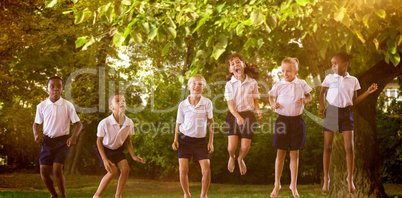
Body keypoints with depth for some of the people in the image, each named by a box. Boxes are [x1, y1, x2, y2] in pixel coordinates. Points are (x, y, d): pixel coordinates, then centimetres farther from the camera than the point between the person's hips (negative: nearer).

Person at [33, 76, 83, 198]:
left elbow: (78, 123, -4)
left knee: (57, 170, -17)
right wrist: (36, 134, -6)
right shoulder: (41, 106, 0)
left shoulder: (67, 105, -7)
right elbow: (37, 123, 14)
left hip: (62, 141, -3)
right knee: (44, 172, -3)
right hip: (47, 141, 3)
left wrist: (74, 136, -21)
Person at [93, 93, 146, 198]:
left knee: (125, 169, -10)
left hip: (118, 149, 5)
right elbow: (99, 141, -17)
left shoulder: (129, 123, -18)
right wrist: (105, 159, -21)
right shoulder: (104, 123, -31)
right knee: (112, 172, -18)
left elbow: (127, 140, 1)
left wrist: (133, 156, -4)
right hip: (105, 149, -5)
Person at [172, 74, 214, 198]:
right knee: (183, 170, -9)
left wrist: (211, 141, 3)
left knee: (206, 170, -8)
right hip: (185, 140, 0)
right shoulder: (183, 105, -6)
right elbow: (178, 123, 8)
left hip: (200, 141, 0)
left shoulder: (207, 103, -6)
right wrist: (175, 140, -1)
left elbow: (210, 123, 4)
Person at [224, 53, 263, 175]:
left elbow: (255, 101, 8)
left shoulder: (252, 82, -1)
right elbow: (230, 105, -12)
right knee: (232, 147, -10)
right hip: (234, 116, -1)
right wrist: (238, 117, -28)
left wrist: (258, 110, -13)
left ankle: (240, 159, 35)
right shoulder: (229, 84, -6)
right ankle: (231, 158, 28)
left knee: (245, 147, -2)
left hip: (248, 116, 1)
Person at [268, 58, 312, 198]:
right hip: (283, 120, -1)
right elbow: (271, 96, 11)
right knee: (280, 153, 5)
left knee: (294, 154, 8)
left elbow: (309, 96, 15)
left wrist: (305, 100, -8)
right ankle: (277, 184, 18)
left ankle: (293, 185, 21)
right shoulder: (279, 85, -3)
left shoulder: (301, 84, 0)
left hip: (297, 120, 1)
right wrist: (273, 103, -11)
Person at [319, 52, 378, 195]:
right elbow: (322, 92, 19)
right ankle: (326, 179, 12)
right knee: (328, 147, 0)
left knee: (350, 147, -4)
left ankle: (350, 178, 12)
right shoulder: (329, 78, 1)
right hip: (331, 112, 0)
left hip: (346, 113, 0)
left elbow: (354, 101, 7)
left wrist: (368, 92, -1)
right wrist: (322, 106, 6)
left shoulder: (353, 81, 3)